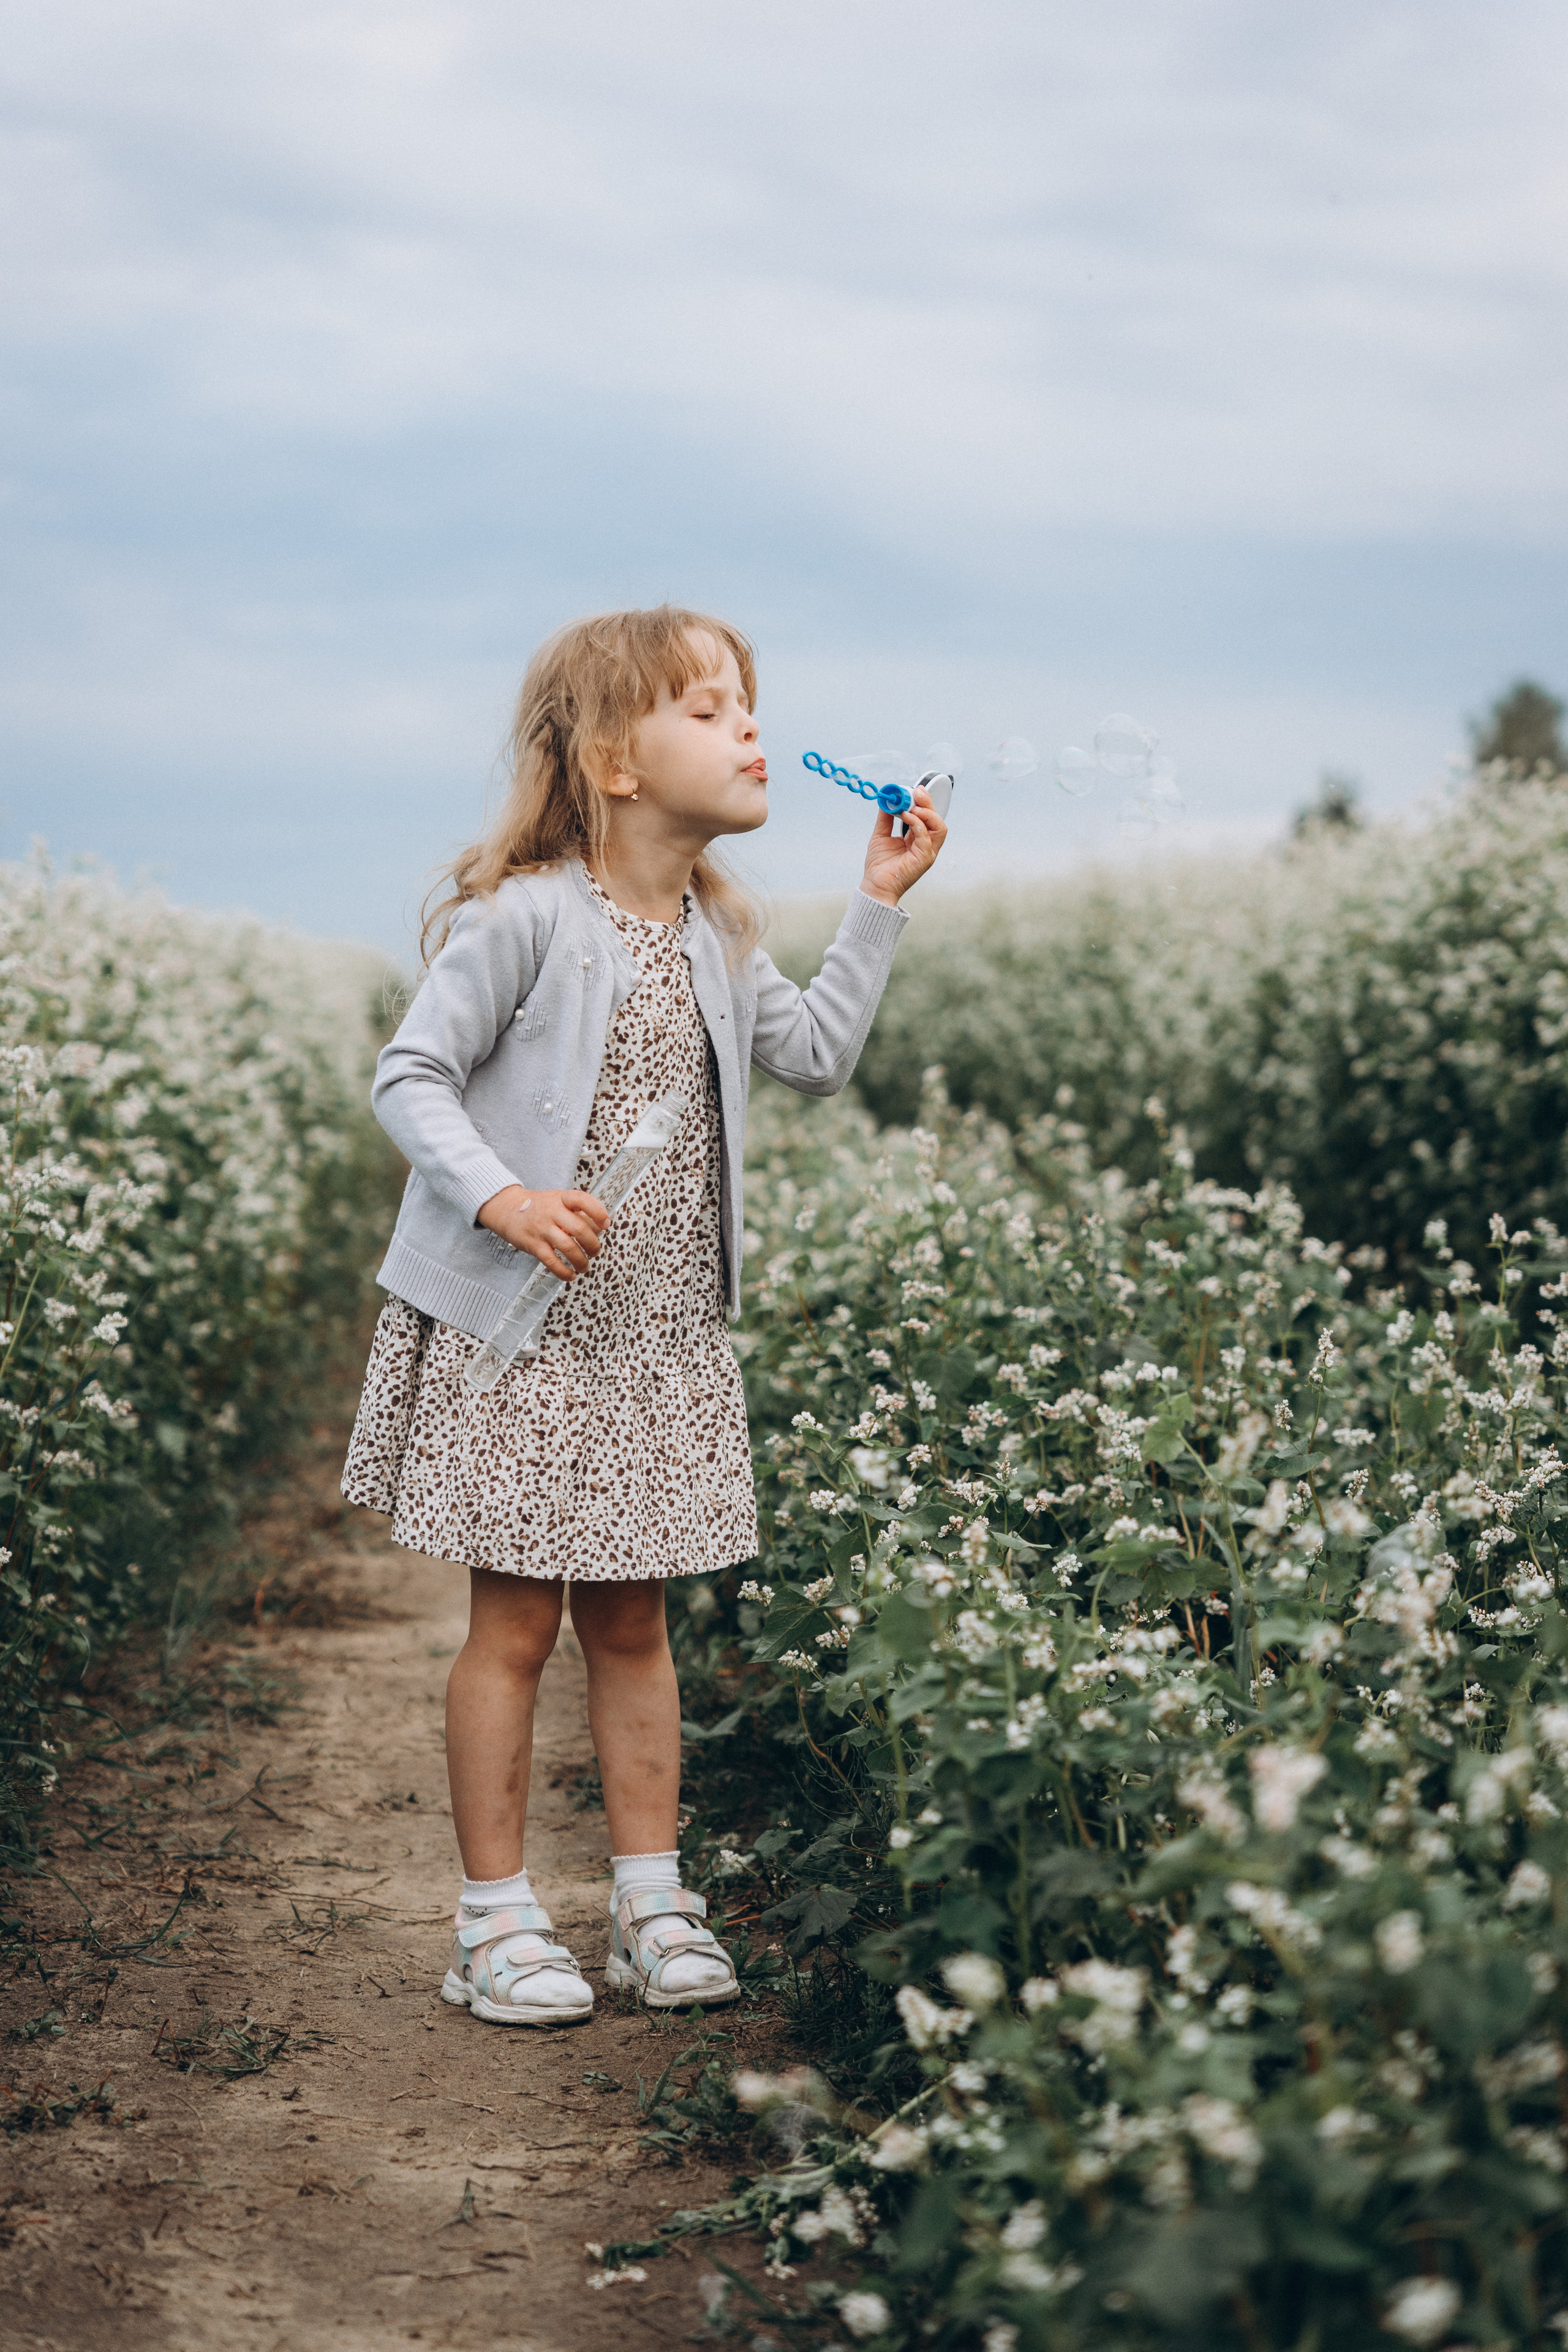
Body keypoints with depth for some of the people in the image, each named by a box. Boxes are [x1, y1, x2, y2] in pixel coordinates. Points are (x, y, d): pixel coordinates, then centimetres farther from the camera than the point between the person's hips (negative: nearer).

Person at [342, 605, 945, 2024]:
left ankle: (652, 1901, 21)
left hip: (664, 1336, 6)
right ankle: (496, 1918, 13)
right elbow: (410, 1080, -12)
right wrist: (498, 1197, -27)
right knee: (517, 1624, 1)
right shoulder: (525, 915, -13)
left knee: (633, 1620, 13)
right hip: (516, 1331, -6)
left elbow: (820, 1058, 17)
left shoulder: (715, 936, 9)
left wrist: (878, 907, 10)